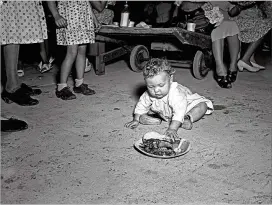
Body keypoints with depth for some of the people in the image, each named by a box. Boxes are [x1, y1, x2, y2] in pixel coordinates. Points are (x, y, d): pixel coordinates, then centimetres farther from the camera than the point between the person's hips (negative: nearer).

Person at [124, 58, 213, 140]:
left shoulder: (176, 94, -44)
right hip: (163, 112, 3)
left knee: (202, 107, -24)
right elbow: (141, 106, -9)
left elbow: (179, 112, -49)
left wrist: (172, 129, -57)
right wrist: (136, 120, -11)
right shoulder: (149, 94, -26)